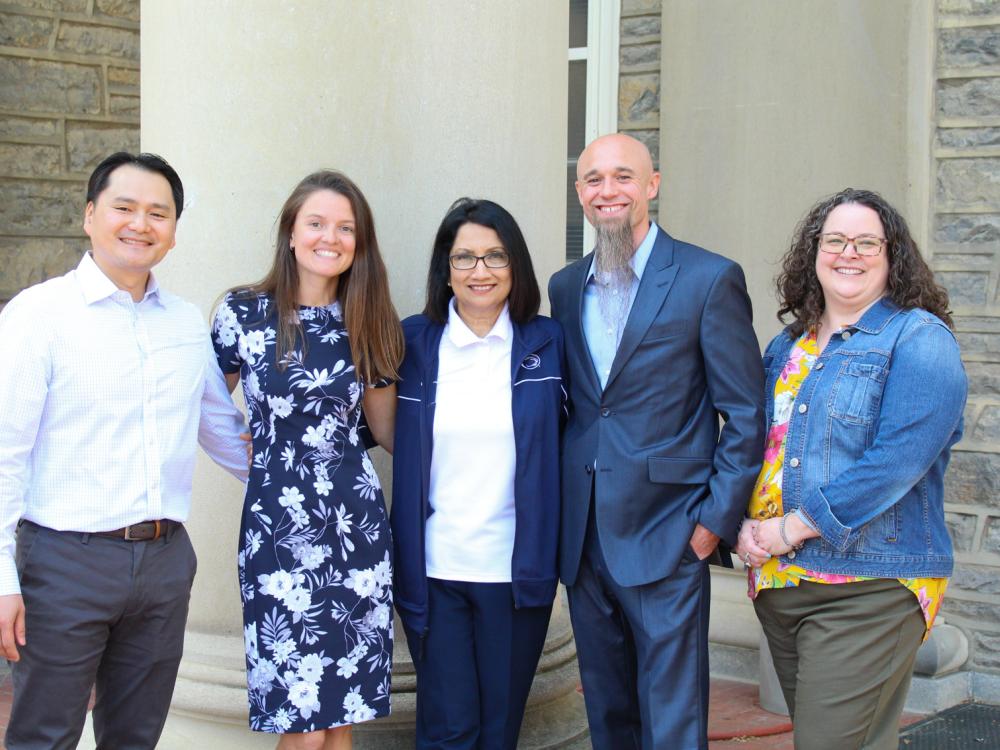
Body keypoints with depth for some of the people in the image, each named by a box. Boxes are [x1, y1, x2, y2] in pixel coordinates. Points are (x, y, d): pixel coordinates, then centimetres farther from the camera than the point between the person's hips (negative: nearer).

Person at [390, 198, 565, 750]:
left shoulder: (547, 343, 2)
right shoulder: (414, 342, 1)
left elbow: (564, 443, 7)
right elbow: (392, 437, 6)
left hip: (517, 572, 1)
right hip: (434, 571, 0)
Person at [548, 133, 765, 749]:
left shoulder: (711, 279, -6)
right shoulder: (565, 287, 10)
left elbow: (745, 414, -6)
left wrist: (716, 520, -10)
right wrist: (562, 513, 9)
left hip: (665, 536, -5)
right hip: (582, 538, 5)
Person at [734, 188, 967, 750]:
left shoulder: (920, 339, -6)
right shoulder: (786, 349, 15)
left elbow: (896, 460, -17)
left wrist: (792, 528, -17)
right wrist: (746, 525, -6)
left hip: (870, 590, -6)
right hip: (778, 583, 7)